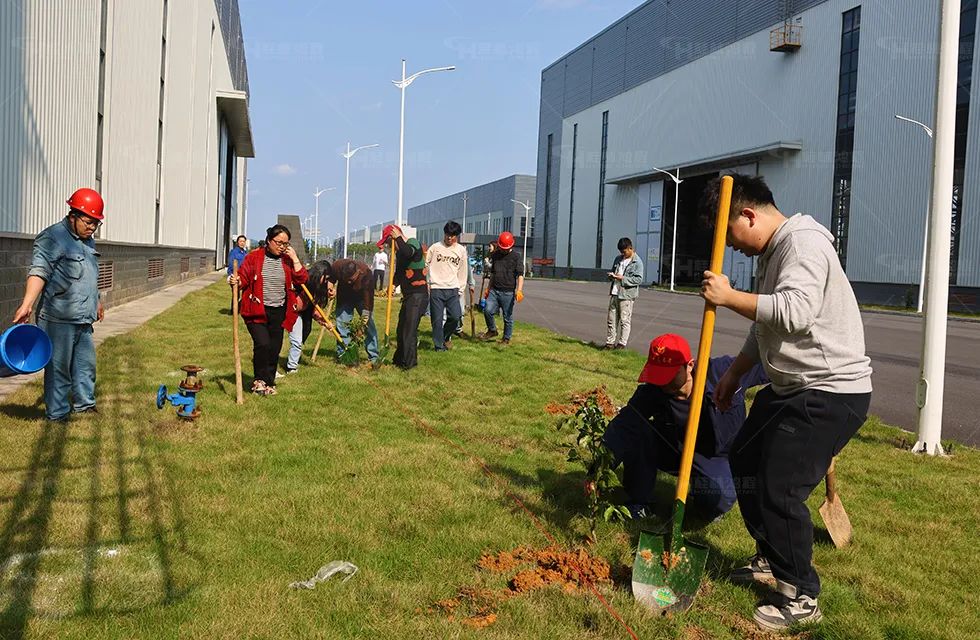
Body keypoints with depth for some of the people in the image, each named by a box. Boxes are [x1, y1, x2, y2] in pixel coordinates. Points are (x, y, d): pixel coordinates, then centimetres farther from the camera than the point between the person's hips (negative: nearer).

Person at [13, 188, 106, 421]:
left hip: (83, 319, 8)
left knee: (86, 364, 15)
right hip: (58, 320, -8)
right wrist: (27, 304, -33)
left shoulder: (87, 241, 16)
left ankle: (84, 403, 31)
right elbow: (39, 272, -23)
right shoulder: (52, 237, -12)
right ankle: (57, 414, 10)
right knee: (59, 367, 0)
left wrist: (96, 301, 38)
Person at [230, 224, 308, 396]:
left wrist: (295, 258, -7)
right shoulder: (254, 257, -1)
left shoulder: (288, 260, 8)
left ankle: (268, 383, 22)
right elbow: (243, 280, 1)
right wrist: (236, 282, -20)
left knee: (274, 349, 6)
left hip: (278, 312, 3)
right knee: (262, 344, -17)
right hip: (257, 311, -3)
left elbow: (302, 279, -2)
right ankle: (259, 380, 2)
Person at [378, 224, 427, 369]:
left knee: (409, 329, -10)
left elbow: (408, 252, -35)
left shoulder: (413, 242, -11)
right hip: (408, 296, 10)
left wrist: (398, 238, -19)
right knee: (401, 329, 15)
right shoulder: (399, 252, 15)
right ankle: (399, 360, 27)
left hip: (418, 295, -10)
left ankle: (409, 363, -3)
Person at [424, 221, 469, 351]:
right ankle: (439, 345, 12)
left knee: (456, 316, -10)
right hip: (436, 289, -2)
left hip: (453, 290, 2)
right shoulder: (435, 247, 2)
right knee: (437, 319, -1)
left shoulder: (461, 250, 9)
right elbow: (424, 265, 6)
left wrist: (461, 290, 8)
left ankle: (446, 335, 18)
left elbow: (462, 272, 13)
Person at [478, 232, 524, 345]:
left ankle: (506, 338, 16)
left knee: (507, 317, 2)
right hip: (494, 290, 4)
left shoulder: (516, 256, -3)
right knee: (488, 311, -10)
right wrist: (489, 288, 24)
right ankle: (492, 331, 13)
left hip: (508, 292, -4)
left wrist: (519, 290, -22)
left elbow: (520, 275, -9)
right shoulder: (495, 255, 13)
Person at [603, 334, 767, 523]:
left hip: (712, 458, -2)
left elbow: (764, 367, -13)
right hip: (672, 451, 2)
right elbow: (622, 425, -33)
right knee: (636, 433, -27)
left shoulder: (722, 371, -27)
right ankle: (637, 502, -7)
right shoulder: (651, 392, -24)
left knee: (718, 499, -33)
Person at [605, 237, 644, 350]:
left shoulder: (637, 262, -6)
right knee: (611, 319, 7)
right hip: (614, 294, 7)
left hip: (627, 295, -6)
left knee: (624, 321, -2)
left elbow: (639, 279, -12)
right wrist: (611, 275, 2)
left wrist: (622, 278, -17)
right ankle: (610, 343, 13)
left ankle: (622, 343, 3)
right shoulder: (618, 259, 14)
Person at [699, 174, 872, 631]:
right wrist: (735, 373, 23)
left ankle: (802, 598, 10)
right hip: (789, 388, 11)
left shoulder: (803, 242, -18)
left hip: (830, 394, -11)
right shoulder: (771, 252, 14)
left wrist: (728, 297, -26)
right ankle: (770, 557, 36)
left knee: (781, 491, -9)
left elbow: (795, 311, -35)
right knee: (744, 463, 17)